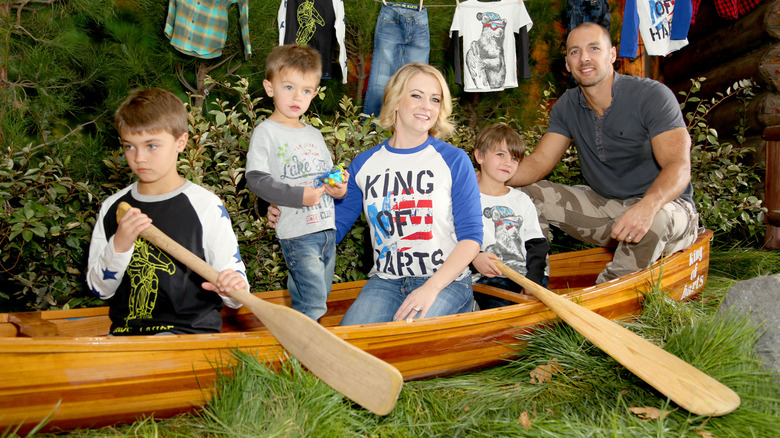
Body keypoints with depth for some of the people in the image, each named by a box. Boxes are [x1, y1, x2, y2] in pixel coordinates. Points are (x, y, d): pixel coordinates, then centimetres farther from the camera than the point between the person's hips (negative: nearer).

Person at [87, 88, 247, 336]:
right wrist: (119, 246, -9)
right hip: (125, 330, 4)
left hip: (190, 328, -4)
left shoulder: (206, 206, -3)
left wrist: (233, 288, -27)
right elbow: (100, 289, 9)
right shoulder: (113, 208, 10)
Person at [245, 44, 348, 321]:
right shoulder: (265, 133, -5)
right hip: (297, 233, -7)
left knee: (321, 296, 16)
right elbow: (256, 179, -14)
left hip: (327, 228, 7)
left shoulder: (314, 134, 16)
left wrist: (339, 187, 3)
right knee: (313, 301, -10)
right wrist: (298, 196, -22)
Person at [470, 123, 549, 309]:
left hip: (525, 278, 4)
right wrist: (473, 257, -19)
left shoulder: (522, 201, 21)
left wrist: (533, 281, -4)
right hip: (486, 279, -3)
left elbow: (537, 246, 13)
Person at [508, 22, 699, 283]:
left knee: (656, 220, -41)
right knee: (528, 195, -7)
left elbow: (679, 166, -25)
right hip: (605, 205, 6)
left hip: (666, 205, -5)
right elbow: (539, 162, 0)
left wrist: (647, 206, -47)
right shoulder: (567, 106, 3)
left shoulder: (652, 96, -16)